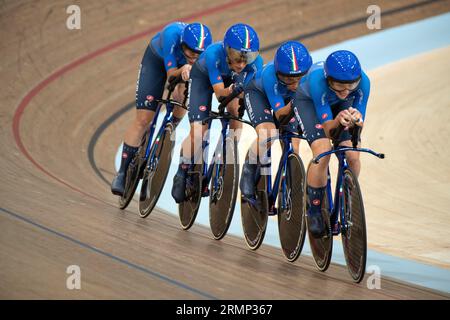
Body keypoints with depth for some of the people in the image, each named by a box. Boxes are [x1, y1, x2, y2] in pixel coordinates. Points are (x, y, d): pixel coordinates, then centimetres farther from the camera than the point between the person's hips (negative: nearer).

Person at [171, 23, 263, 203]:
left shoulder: (256, 61, -34)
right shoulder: (213, 53, -41)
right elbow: (219, 91, -38)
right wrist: (232, 90, -58)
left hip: (232, 79, 3)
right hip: (203, 77, -3)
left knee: (235, 112, -25)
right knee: (198, 133, -13)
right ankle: (182, 173, 9)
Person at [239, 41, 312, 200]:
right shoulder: (269, 74, -42)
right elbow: (279, 114, -38)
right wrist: (291, 106, -58)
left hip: (290, 99, 3)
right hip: (258, 92, -3)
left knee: (292, 146, -9)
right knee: (267, 135, -29)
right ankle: (248, 172, -4)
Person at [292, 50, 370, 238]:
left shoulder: (362, 81, -35)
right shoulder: (317, 79, -42)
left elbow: (360, 122, -28)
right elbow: (327, 128, -37)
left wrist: (356, 120, -52)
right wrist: (337, 121, -60)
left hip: (339, 104, 3)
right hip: (307, 100, -3)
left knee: (352, 157, -13)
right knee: (322, 153, -25)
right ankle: (314, 211, -7)